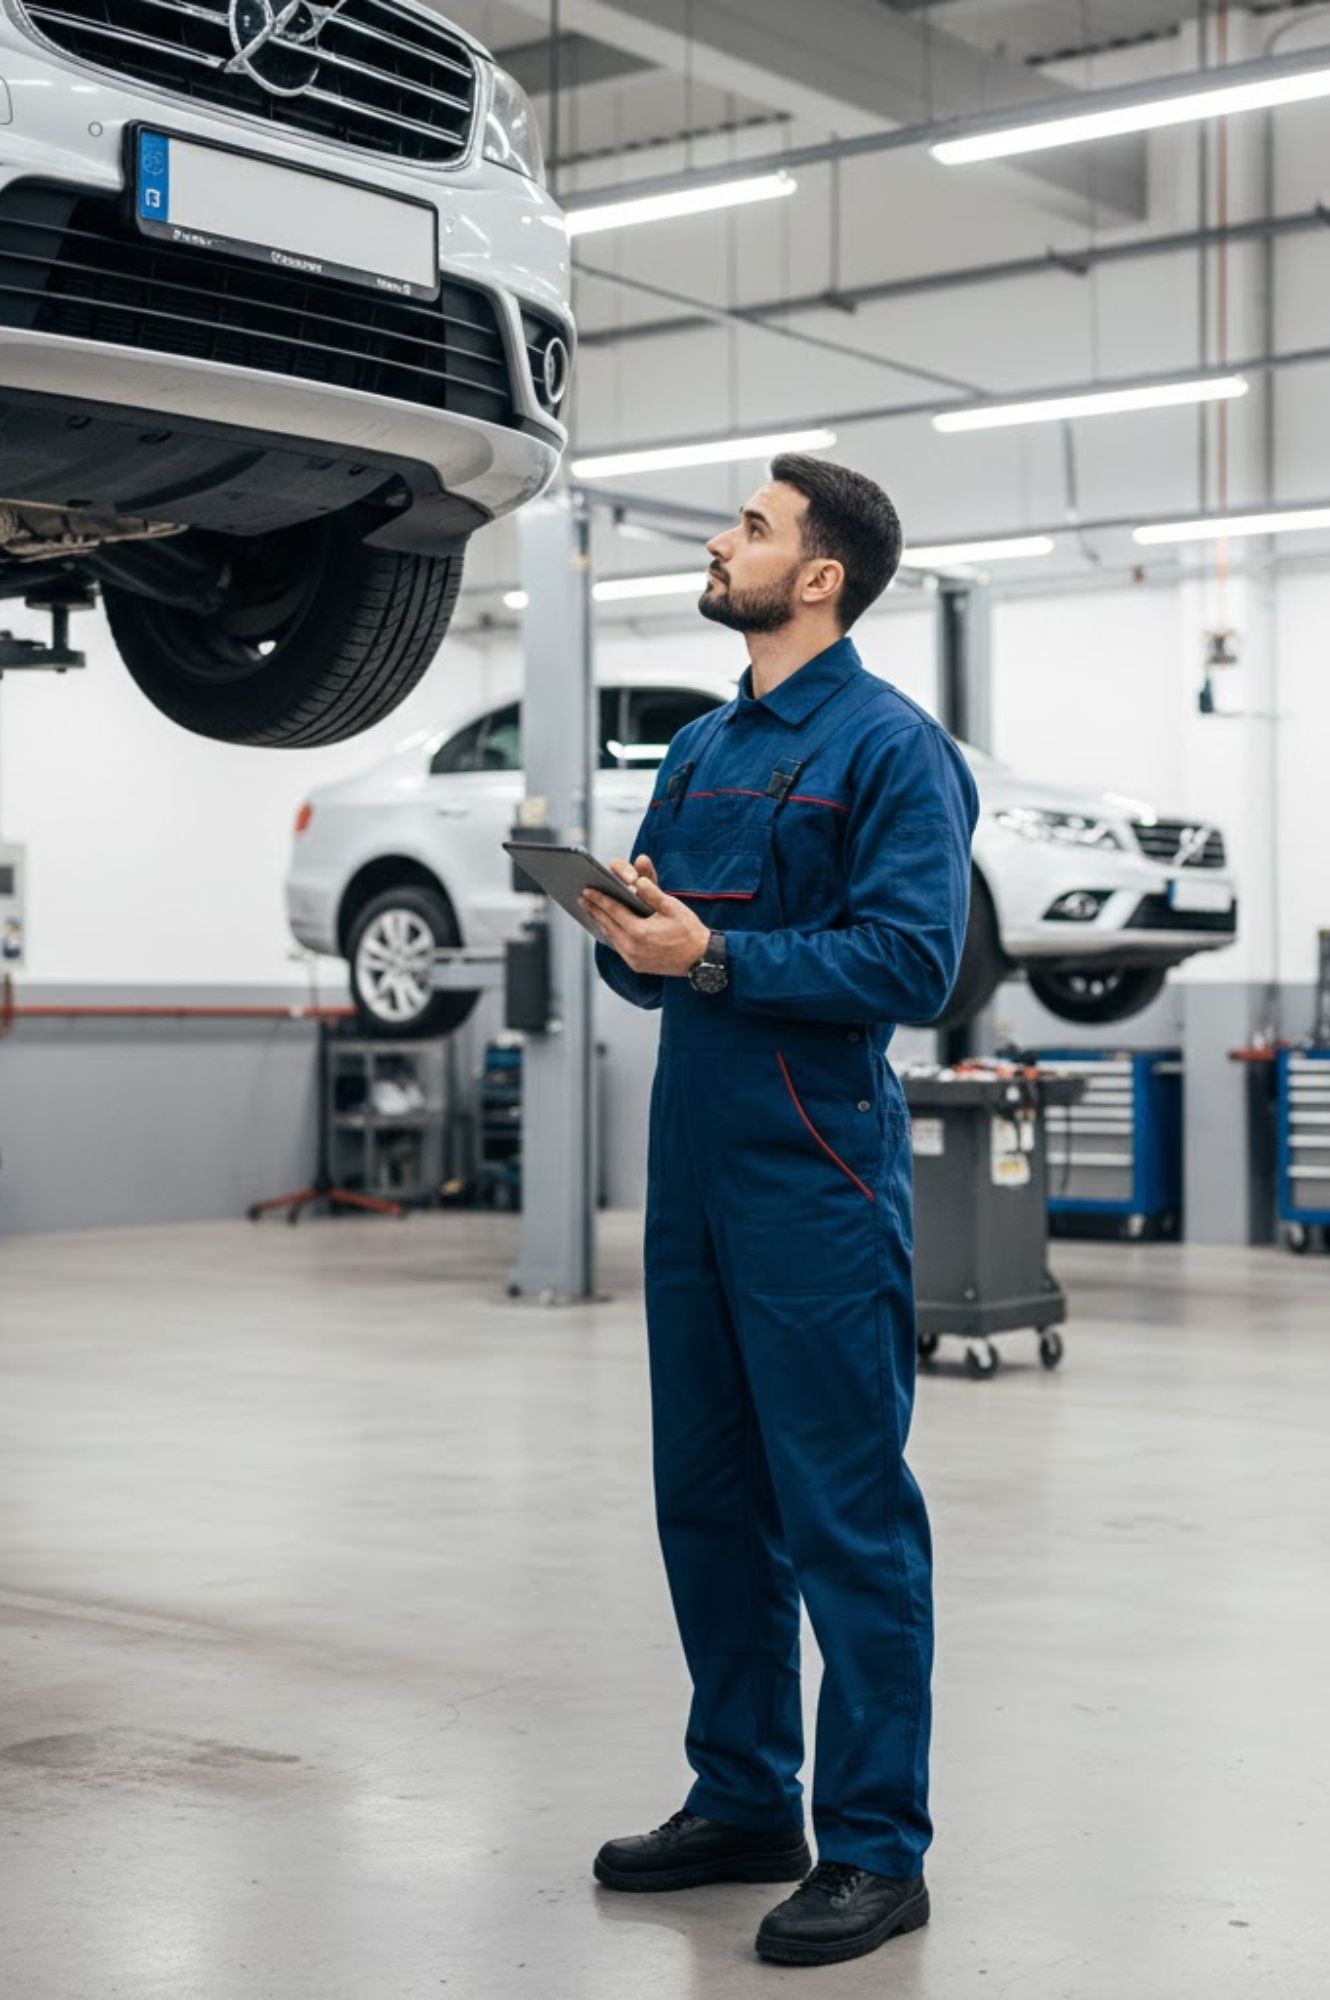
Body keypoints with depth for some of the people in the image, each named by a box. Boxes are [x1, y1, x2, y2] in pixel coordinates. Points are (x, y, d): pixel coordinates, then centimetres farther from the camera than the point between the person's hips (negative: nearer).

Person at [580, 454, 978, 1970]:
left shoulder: (891, 747, -7)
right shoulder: (701, 752, 17)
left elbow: (912, 960, -18)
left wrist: (718, 955, -20)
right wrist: (629, 931, -4)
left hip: (817, 1177, -8)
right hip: (693, 1166, 8)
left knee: (846, 1517, -3)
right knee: (706, 1500, 14)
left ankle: (875, 1851, 5)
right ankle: (744, 1800, 27)